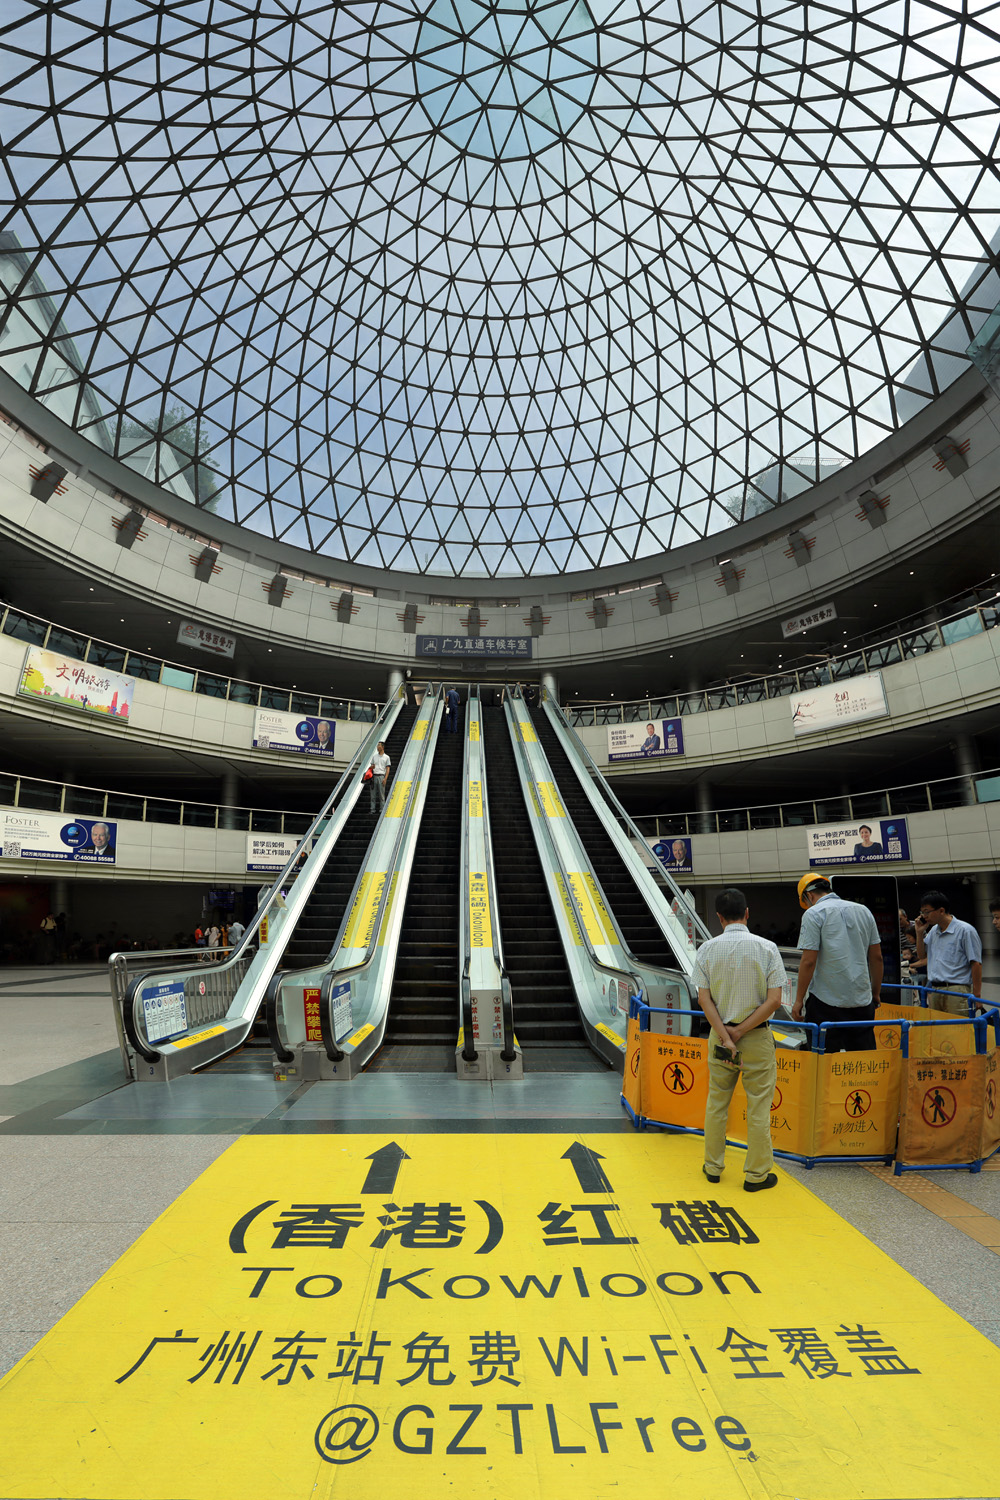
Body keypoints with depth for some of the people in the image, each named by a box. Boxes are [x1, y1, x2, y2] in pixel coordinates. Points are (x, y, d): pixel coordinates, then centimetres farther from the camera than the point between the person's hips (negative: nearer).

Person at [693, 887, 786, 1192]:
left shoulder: (708, 949, -7)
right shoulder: (766, 948, -10)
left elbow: (704, 998, -11)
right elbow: (774, 1000, -13)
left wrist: (725, 1035, -12)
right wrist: (740, 1031, -11)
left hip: (719, 1033, 2)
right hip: (757, 1037, -2)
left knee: (716, 1102, 16)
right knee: (758, 1107, 11)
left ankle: (713, 1167, 29)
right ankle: (756, 1174, 22)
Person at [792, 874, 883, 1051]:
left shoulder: (814, 913, -8)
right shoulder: (863, 911, 10)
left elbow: (808, 961, -13)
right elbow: (877, 957, 12)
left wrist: (799, 1000, -6)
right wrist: (876, 993, 23)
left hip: (826, 1001, -5)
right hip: (862, 1000, 6)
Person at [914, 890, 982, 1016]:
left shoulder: (965, 930, -7)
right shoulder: (933, 931, 15)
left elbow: (976, 964, -9)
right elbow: (922, 955, 21)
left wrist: (976, 996, -12)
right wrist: (919, 933, 8)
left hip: (956, 992, -7)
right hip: (933, 990, 7)